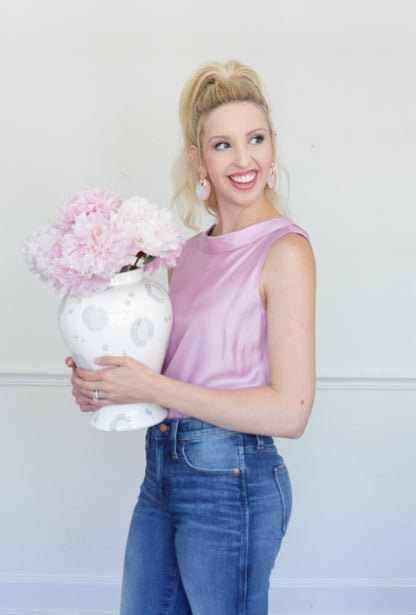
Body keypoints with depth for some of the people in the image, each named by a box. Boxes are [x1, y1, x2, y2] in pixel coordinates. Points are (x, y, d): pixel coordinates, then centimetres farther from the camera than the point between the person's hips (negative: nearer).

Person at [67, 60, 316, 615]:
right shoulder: (194, 249, 8)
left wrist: (152, 387, -18)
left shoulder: (285, 249, -14)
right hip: (164, 469, 7)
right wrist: (103, 379, -1)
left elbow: (290, 411, -19)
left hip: (230, 481, -7)